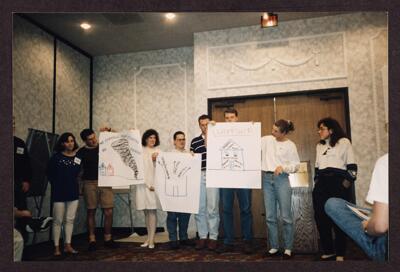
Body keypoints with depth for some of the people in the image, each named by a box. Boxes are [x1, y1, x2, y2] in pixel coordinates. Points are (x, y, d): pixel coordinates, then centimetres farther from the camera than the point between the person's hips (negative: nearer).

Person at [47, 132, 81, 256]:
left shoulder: (78, 157, 2)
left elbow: (78, 173, 8)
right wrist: (56, 184, 3)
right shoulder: (56, 157, -4)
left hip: (73, 192, 3)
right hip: (59, 192, -3)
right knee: (58, 221, 3)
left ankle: (68, 245, 19)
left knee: (70, 219, 9)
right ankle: (56, 247, 12)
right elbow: (49, 173, 2)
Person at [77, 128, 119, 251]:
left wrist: (109, 131, -1)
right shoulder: (81, 152, 4)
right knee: (91, 212, 5)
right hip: (90, 183, -1)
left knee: (108, 212, -1)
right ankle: (92, 240, 14)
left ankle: (108, 238, 11)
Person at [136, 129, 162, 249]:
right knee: (146, 212, 7)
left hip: (155, 184, -1)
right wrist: (148, 184, -4)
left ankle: (151, 240, -2)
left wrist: (155, 160, -12)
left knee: (152, 211, -5)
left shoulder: (158, 151, 5)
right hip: (143, 184, 1)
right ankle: (149, 238, 16)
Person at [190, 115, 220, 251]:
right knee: (199, 208, 5)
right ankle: (202, 236, 15)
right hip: (198, 175, 3)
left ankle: (213, 237, 11)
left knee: (213, 208, 0)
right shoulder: (194, 141, 13)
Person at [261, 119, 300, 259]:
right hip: (266, 179, 3)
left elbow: (296, 165, 0)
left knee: (286, 216, -2)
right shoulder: (267, 140, 8)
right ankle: (274, 247, 17)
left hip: (281, 179, -3)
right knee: (270, 216, 6)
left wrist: (283, 167, -14)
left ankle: (288, 248, 10)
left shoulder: (290, 145, 0)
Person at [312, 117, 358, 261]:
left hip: (338, 183, -5)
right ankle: (328, 251, 11)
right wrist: (316, 182, 12)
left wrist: (347, 183, -9)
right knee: (320, 218, 1)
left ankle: (340, 254, 7)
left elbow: (352, 166, -1)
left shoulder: (344, 142, 3)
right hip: (321, 184, 5)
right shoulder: (319, 146, 19)